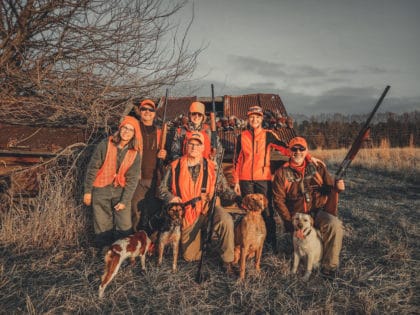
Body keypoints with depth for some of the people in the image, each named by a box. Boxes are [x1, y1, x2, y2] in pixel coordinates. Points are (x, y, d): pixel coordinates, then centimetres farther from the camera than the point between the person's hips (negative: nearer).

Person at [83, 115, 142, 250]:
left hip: (121, 190, 1)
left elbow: (132, 179, -3)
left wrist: (124, 201, -7)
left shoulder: (135, 153, -3)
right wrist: (87, 191, -4)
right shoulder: (105, 145, -9)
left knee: (125, 228, -1)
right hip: (101, 190, -1)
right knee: (103, 227, 6)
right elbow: (92, 168, -4)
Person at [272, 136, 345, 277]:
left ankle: (329, 266, -14)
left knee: (335, 224, -28)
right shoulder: (282, 172, 1)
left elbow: (329, 185, 5)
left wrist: (336, 187, -20)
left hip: (317, 211, 1)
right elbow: (278, 200, -2)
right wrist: (290, 222, -11)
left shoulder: (317, 167, 8)